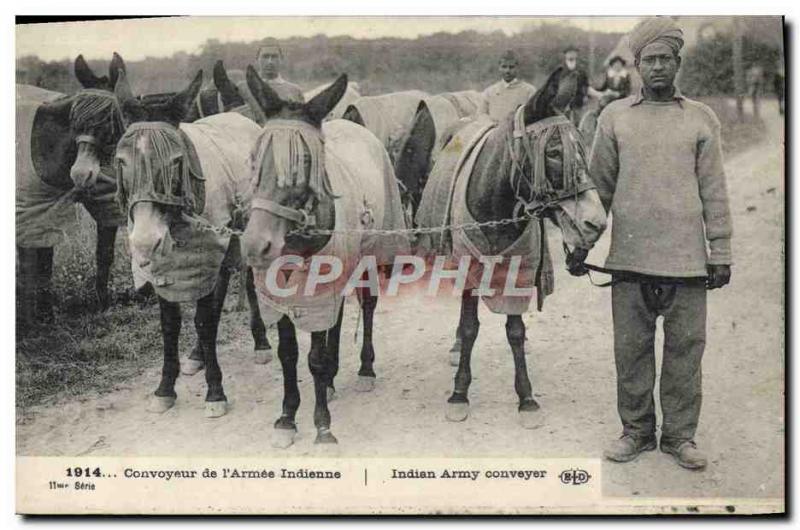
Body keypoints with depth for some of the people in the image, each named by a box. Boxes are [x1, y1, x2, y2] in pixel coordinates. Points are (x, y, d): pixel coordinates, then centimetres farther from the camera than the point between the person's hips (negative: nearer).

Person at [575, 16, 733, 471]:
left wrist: (720, 253, 1)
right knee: (631, 348, 6)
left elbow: (714, 191, 5)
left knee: (685, 349, 5)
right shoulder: (615, 117, 7)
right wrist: (580, 244, 6)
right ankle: (636, 430, 21)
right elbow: (598, 186, 9)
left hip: (687, 259, 0)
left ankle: (680, 434, 18)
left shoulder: (702, 119, 7)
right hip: (629, 258, 1)